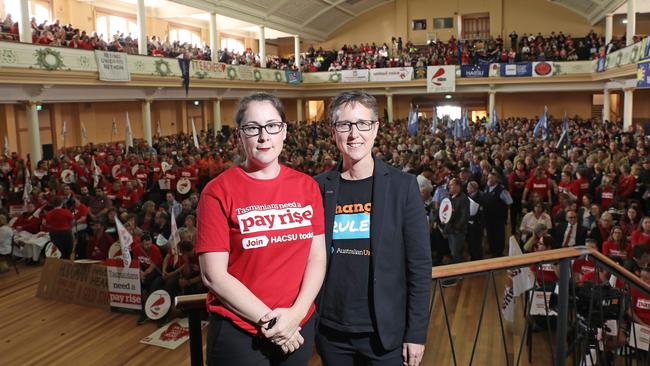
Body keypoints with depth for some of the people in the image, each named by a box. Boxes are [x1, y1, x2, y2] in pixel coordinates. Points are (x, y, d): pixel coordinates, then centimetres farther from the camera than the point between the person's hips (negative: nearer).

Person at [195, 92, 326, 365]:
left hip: (299, 328, 4)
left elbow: (317, 256, -1)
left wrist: (296, 313, -13)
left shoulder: (307, 186, 1)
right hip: (238, 332, -3)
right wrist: (268, 321, -14)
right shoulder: (218, 192, -10)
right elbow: (214, 275, -13)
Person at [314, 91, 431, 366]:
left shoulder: (402, 186, -6)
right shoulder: (319, 188, -1)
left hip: (385, 333, -1)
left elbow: (419, 266, -5)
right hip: (330, 332, 2)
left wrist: (416, 333, -7)